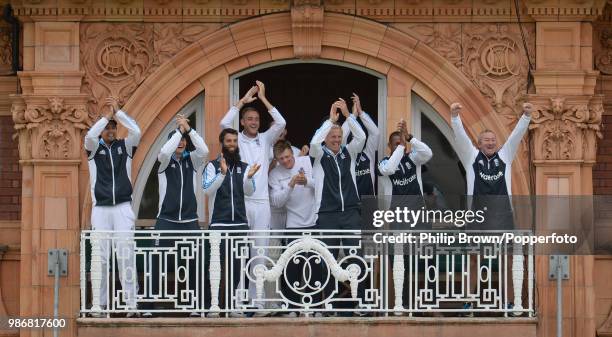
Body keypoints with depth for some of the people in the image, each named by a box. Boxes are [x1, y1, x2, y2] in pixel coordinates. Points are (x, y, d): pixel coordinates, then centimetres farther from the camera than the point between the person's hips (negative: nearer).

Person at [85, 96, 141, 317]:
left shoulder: (125, 146, 9)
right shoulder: (94, 148, 7)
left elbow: (136, 132, -9)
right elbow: (89, 135, -15)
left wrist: (118, 111, -6)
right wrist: (107, 115, -7)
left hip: (123, 207, 0)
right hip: (100, 208, 0)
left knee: (126, 255, -5)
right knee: (100, 257, -2)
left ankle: (131, 303, -6)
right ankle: (98, 304, 0)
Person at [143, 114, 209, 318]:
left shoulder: (192, 160, 8)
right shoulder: (165, 161, 2)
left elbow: (204, 150, -13)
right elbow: (165, 151, -22)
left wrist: (188, 129, -17)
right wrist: (179, 130, -16)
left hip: (189, 222, 2)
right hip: (166, 221, -2)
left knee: (191, 265, 2)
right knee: (157, 264, -5)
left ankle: (192, 305, 8)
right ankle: (149, 306, -4)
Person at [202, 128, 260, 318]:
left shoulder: (244, 167, 11)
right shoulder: (213, 166, 2)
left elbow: (249, 192, -3)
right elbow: (208, 190, -13)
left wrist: (249, 177, -24)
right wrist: (222, 173, -27)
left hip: (240, 224, 3)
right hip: (218, 224, -3)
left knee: (236, 267, 3)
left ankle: (233, 305, 7)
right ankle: (210, 305, -3)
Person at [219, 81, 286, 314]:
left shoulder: (266, 139, 10)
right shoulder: (236, 140, 4)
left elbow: (281, 123, -5)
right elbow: (224, 123, -14)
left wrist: (263, 98, -6)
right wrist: (244, 99, -10)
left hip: (261, 203, 2)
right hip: (239, 202, -2)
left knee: (259, 253, 1)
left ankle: (255, 300, 3)